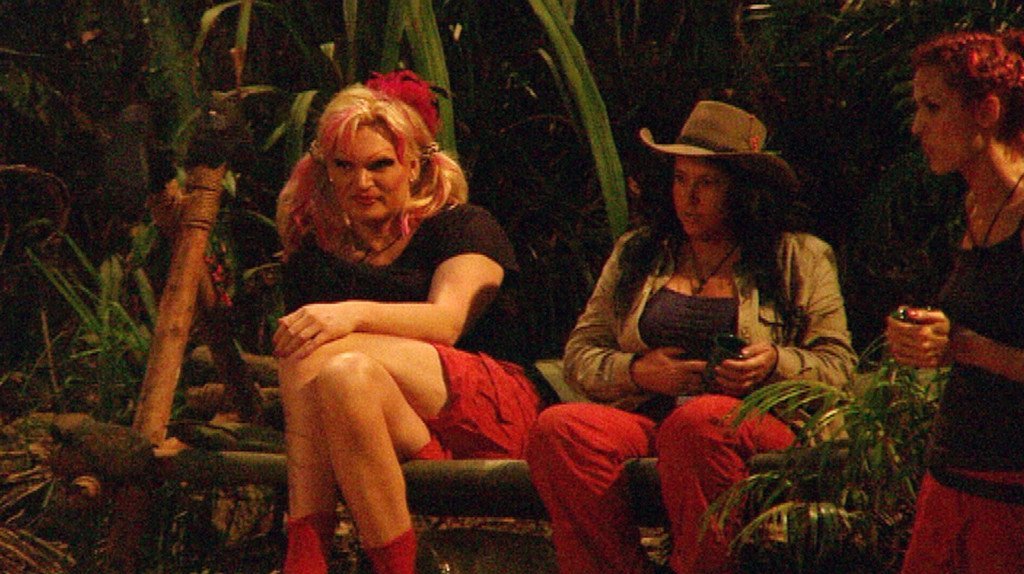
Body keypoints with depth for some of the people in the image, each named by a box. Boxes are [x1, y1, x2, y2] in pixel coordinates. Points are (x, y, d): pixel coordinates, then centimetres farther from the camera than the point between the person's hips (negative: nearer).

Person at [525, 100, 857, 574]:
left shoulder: (801, 259, 16)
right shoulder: (636, 254, 23)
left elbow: (837, 365, 10)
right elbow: (580, 354, 16)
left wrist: (777, 364, -10)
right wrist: (637, 371, -4)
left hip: (757, 417, -3)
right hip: (646, 418, 3)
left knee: (699, 421, -40)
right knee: (556, 428, -29)